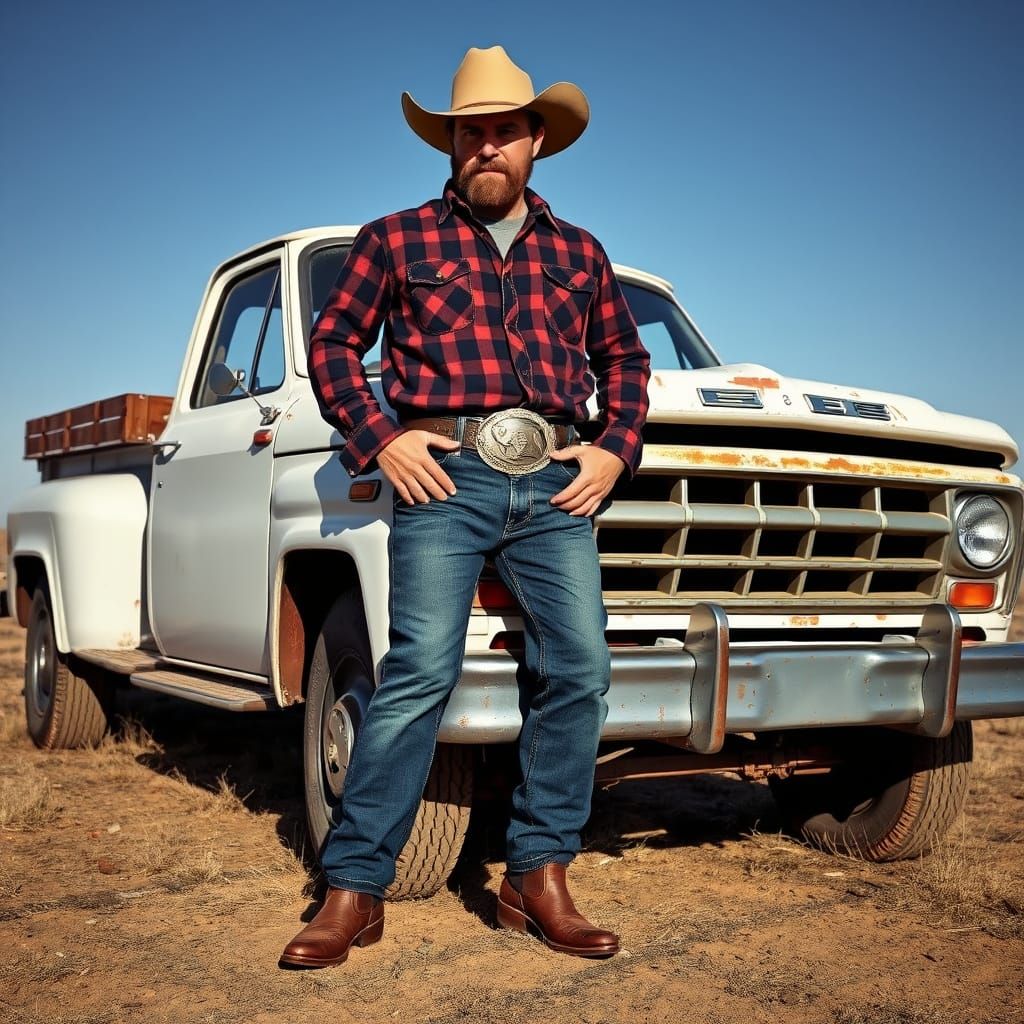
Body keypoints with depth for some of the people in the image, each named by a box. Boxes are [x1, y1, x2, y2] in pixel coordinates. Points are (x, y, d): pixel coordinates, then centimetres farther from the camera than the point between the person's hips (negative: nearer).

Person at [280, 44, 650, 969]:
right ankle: (354, 891, -4)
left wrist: (616, 449, 10)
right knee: (420, 673, -12)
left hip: (555, 484, 3)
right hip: (445, 475, -3)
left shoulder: (580, 253, 19)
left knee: (579, 667, -7)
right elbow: (332, 343, 13)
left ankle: (539, 878, 7)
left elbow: (625, 358, 25)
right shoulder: (397, 240, 12)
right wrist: (378, 437, -1)